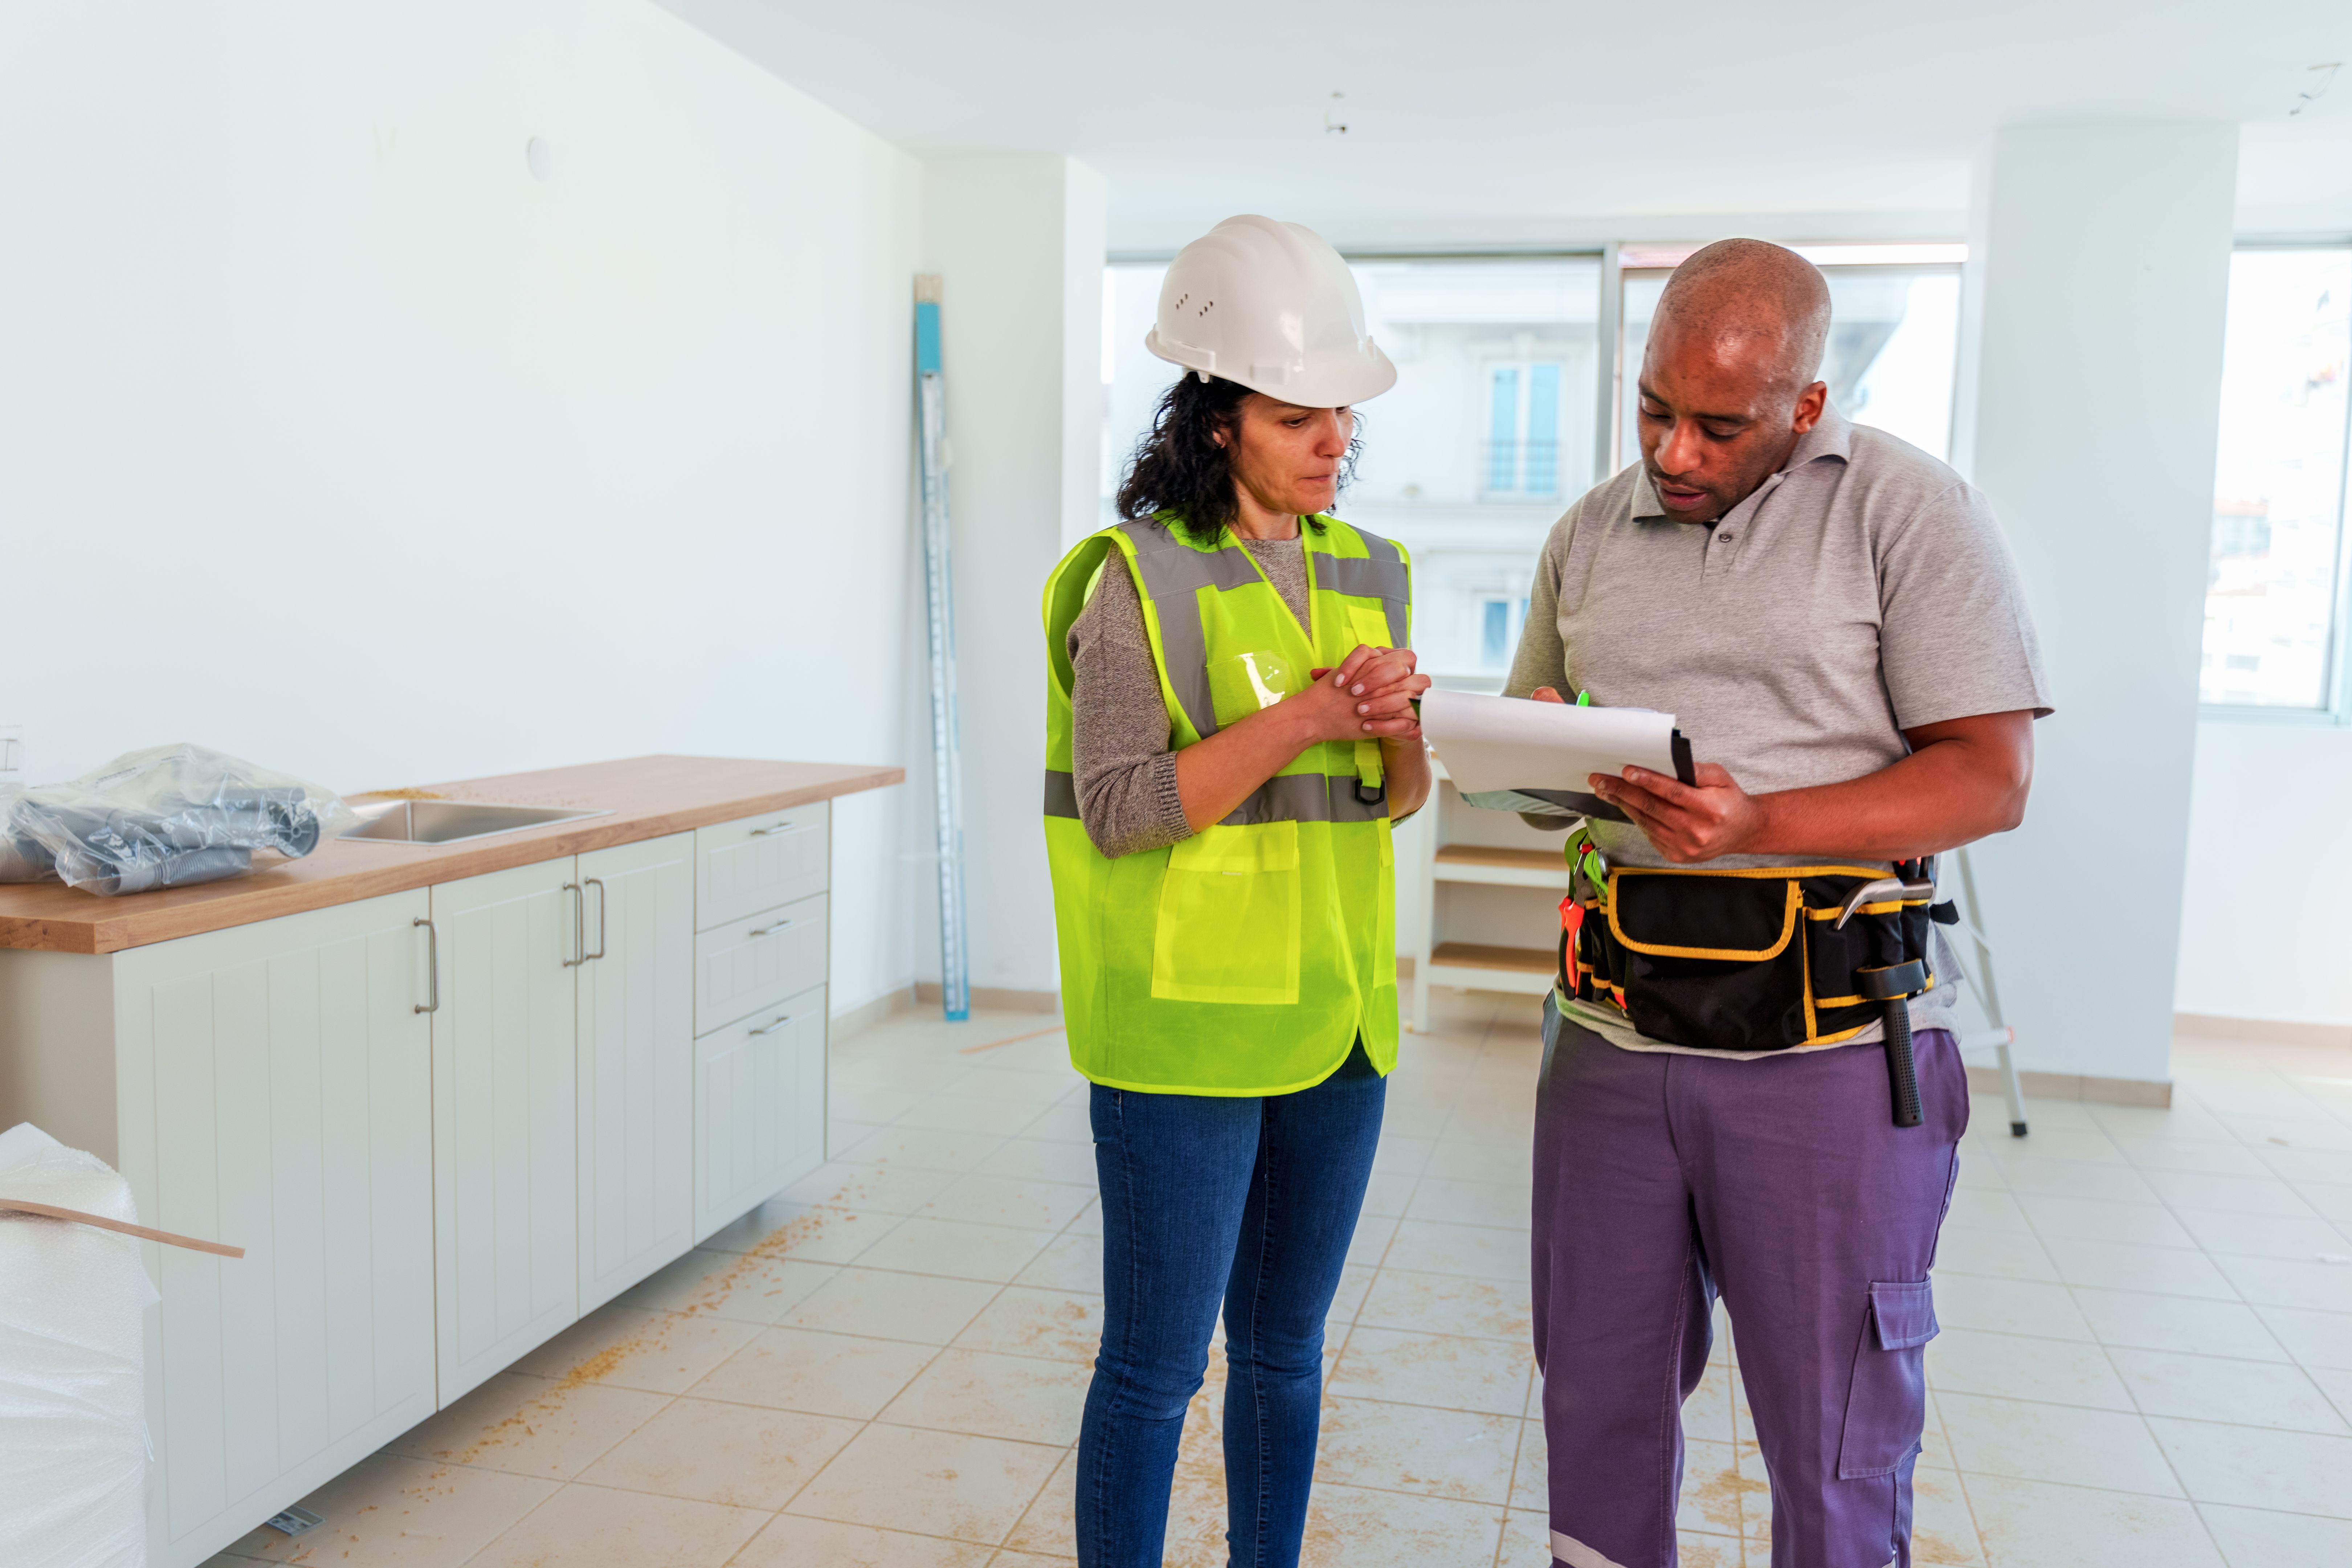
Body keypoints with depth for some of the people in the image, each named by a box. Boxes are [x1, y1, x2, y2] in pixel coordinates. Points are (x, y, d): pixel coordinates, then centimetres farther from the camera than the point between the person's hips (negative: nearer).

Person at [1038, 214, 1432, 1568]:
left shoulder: (1369, 575, 9)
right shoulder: (1142, 577, -10)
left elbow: (1399, 799, 13)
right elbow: (1116, 810, -16)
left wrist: (1394, 731, -9)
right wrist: (1301, 717, -22)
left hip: (1334, 1014, 6)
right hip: (1187, 1021, -6)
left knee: (1286, 1349, 19)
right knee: (1158, 1365, 5)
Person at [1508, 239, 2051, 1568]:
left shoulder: (1911, 509, -3)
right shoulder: (1591, 535, 12)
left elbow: (1990, 774, -8)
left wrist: (1762, 827, -22)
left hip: (1829, 1044, -4)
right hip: (1613, 1023, 4)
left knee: (1835, 1446, 7)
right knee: (1597, 1397, 14)